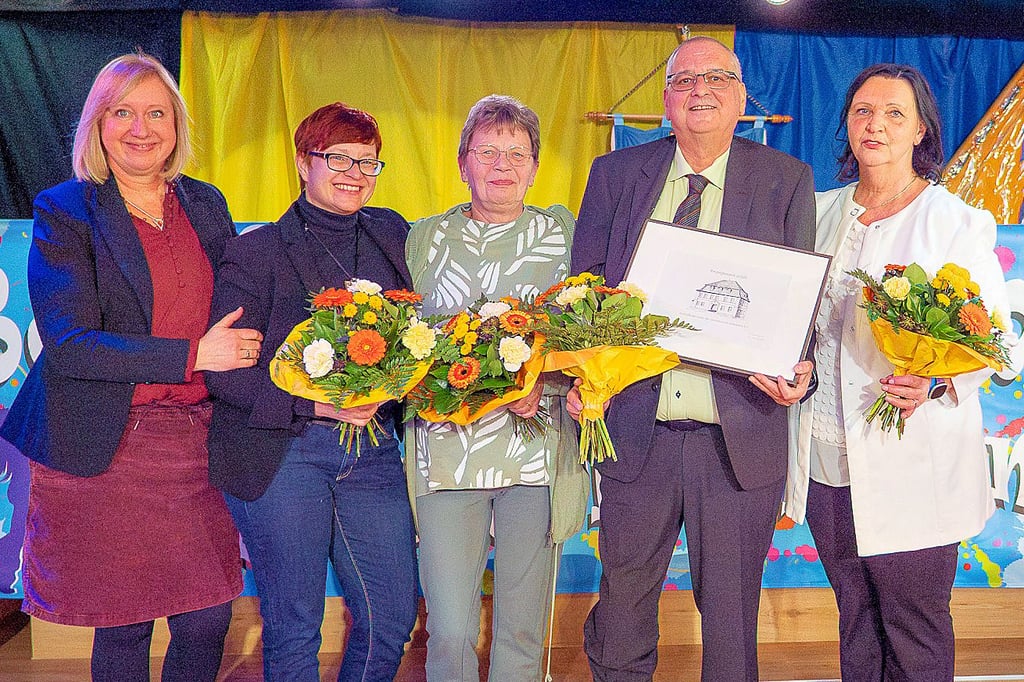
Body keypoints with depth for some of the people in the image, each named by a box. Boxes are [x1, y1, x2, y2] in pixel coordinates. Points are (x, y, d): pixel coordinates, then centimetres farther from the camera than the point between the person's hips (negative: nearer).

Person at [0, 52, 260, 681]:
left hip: (197, 441, 4)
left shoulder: (205, 204, 9)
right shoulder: (64, 211, -4)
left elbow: (236, 313, 18)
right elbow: (68, 344, -14)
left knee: (209, 620, 6)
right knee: (124, 628, 7)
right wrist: (193, 355, -19)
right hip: (103, 451, -3)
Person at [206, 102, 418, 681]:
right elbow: (226, 372, -7)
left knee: (394, 616, 7)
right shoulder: (256, 253, -2)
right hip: (282, 454, -4)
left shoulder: (392, 235, 11)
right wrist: (318, 404, -19)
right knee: (294, 625, 4)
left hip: (373, 453, 4)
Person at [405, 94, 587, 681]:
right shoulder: (427, 238, 12)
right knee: (450, 632, -4)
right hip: (447, 450, 0)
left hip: (537, 451, 0)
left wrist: (542, 384, -11)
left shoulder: (561, 234, 9)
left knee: (523, 631, 7)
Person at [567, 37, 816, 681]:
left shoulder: (787, 180, 5)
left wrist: (799, 369, -16)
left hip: (739, 437, -1)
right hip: (635, 429, 1)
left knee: (730, 610, 11)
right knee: (622, 599, 14)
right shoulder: (616, 173, 8)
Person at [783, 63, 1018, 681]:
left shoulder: (959, 223, -5)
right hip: (828, 460, 5)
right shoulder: (822, 212, 10)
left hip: (913, 465, -4)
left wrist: (939, 380, -24)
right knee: (854, 620, 17)